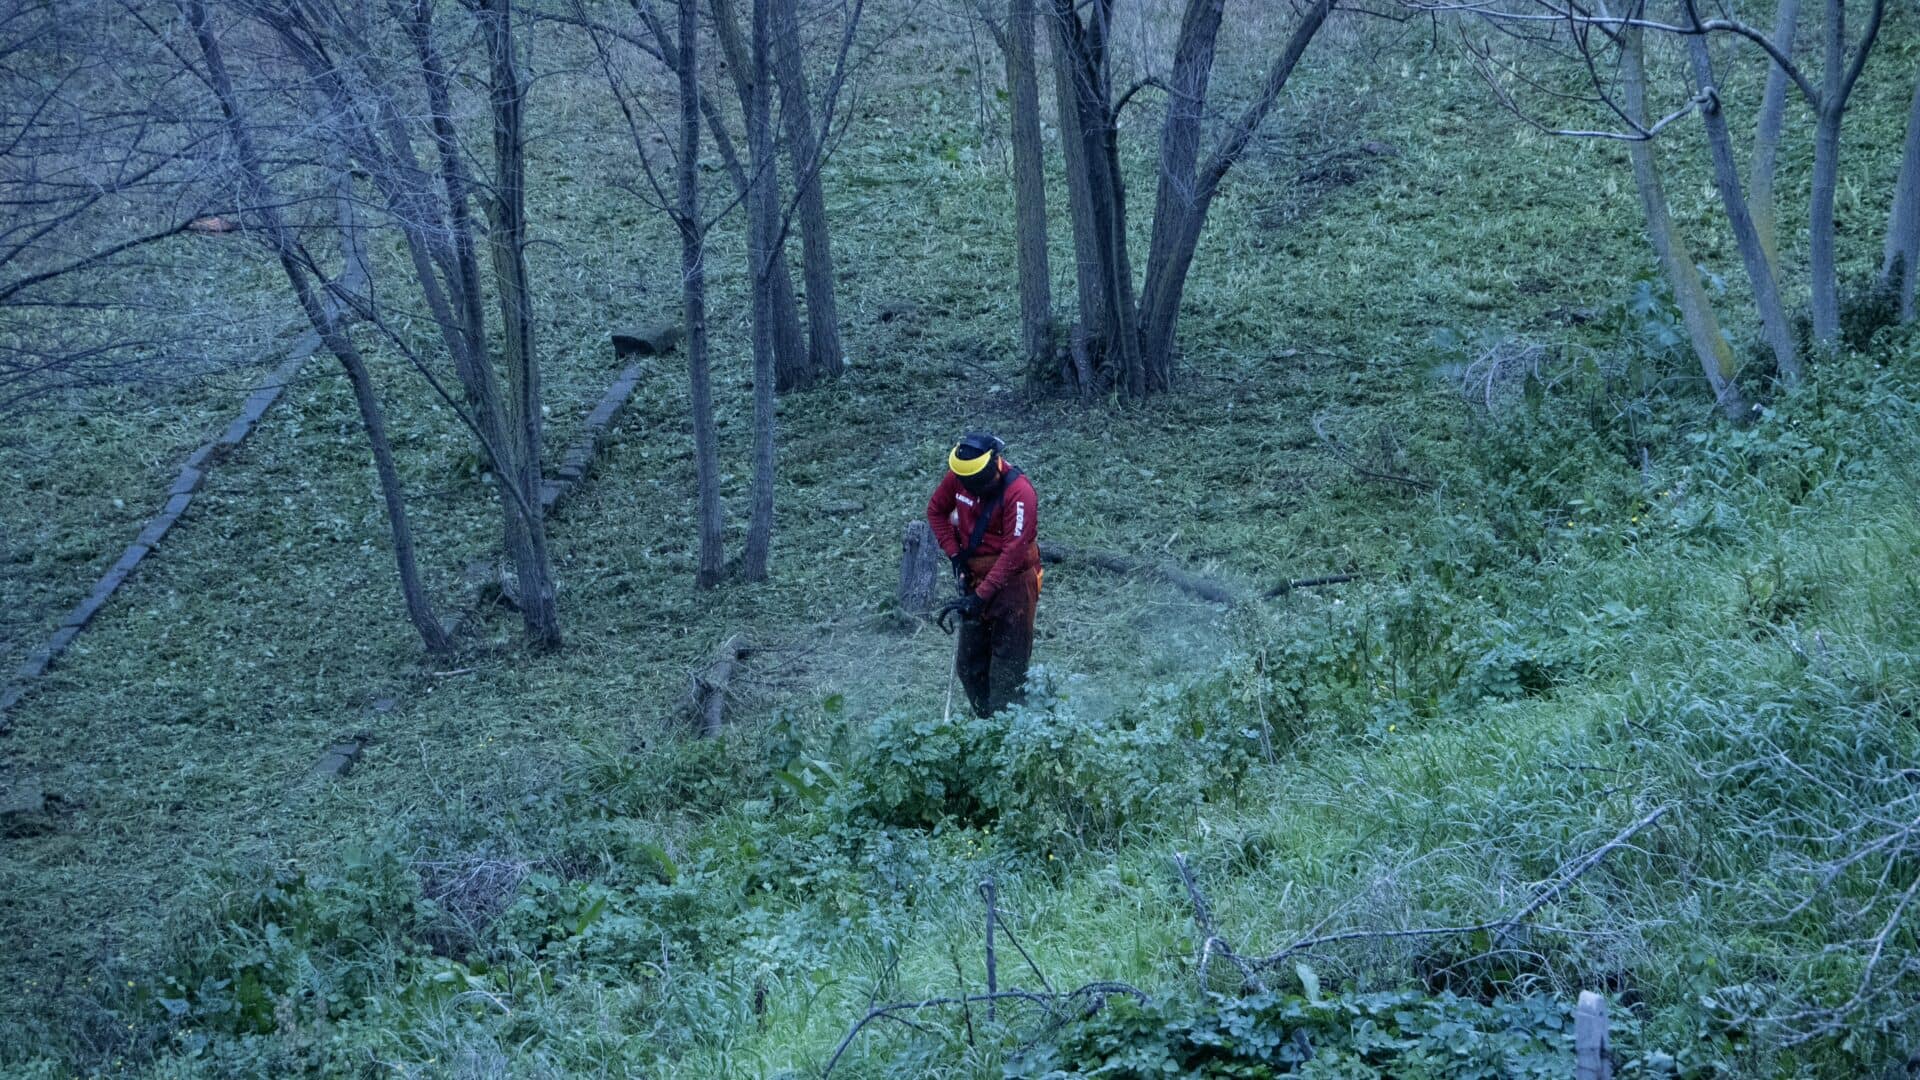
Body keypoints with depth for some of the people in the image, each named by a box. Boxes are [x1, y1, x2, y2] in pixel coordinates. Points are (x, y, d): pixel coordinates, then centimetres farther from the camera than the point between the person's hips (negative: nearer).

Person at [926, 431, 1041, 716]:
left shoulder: (1019, 491, -25)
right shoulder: (957, 476, -6)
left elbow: (1014, 552, -27)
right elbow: (936, 510, 12)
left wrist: (980, 596, -29)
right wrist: (954, 554, -1)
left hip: (1013, 582, -7)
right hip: (975, 578, 7)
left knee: (1007, 670, -6)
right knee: (969, 666, 11)